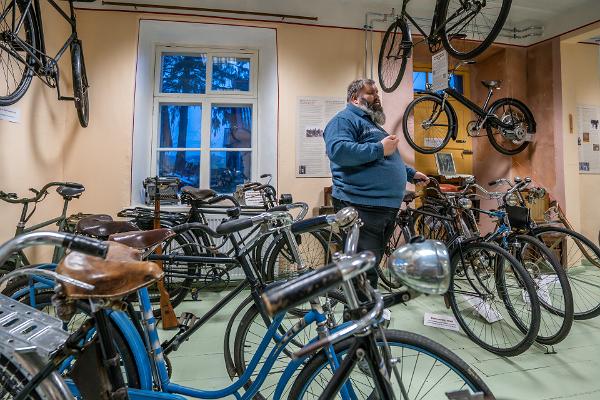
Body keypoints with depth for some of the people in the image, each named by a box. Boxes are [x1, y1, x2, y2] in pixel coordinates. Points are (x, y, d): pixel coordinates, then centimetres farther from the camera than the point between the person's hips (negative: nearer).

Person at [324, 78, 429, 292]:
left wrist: (411, 173, 30)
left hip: (388, 206, 10)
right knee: (364, 271, -9)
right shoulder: (344, 119, -3)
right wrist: (379, 148, -18)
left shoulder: (373, 124, 29)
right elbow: (338, 150, -24)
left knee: (372, 265, 17)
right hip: (361, 207, -10)